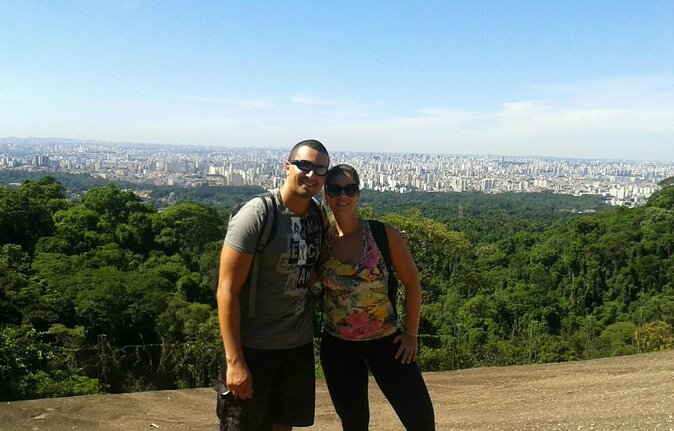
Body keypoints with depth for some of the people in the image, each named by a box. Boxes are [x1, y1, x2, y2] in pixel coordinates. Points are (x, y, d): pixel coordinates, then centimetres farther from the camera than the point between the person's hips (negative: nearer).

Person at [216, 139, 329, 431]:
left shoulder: (319, 216, 3)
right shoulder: (256, 215, -16)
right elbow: (227, 290, -17)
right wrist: (234, 360, -19)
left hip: (299, 345, 6)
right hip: (253, 348, -6)